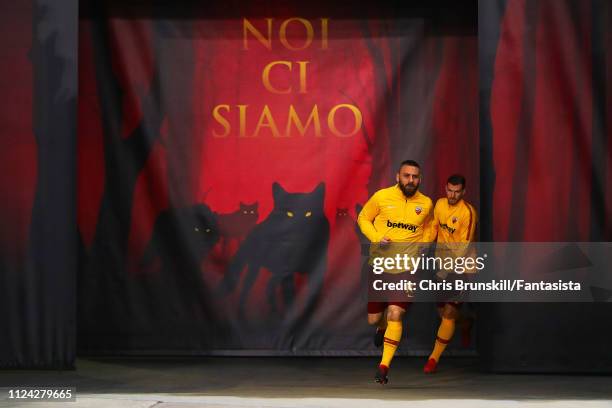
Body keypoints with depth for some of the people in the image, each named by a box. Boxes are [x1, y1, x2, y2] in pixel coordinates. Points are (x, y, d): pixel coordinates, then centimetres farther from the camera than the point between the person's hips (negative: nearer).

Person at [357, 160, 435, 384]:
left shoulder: (426, 203, -1)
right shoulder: (381, 197, -8)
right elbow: (363, 218, 5)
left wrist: (423, 244, 0)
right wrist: (377, 238, -12)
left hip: (407, 268, 0)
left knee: (395, 315, -14)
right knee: (373, 319, 7)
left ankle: (384, 366, -4)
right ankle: (382, 326, 47)